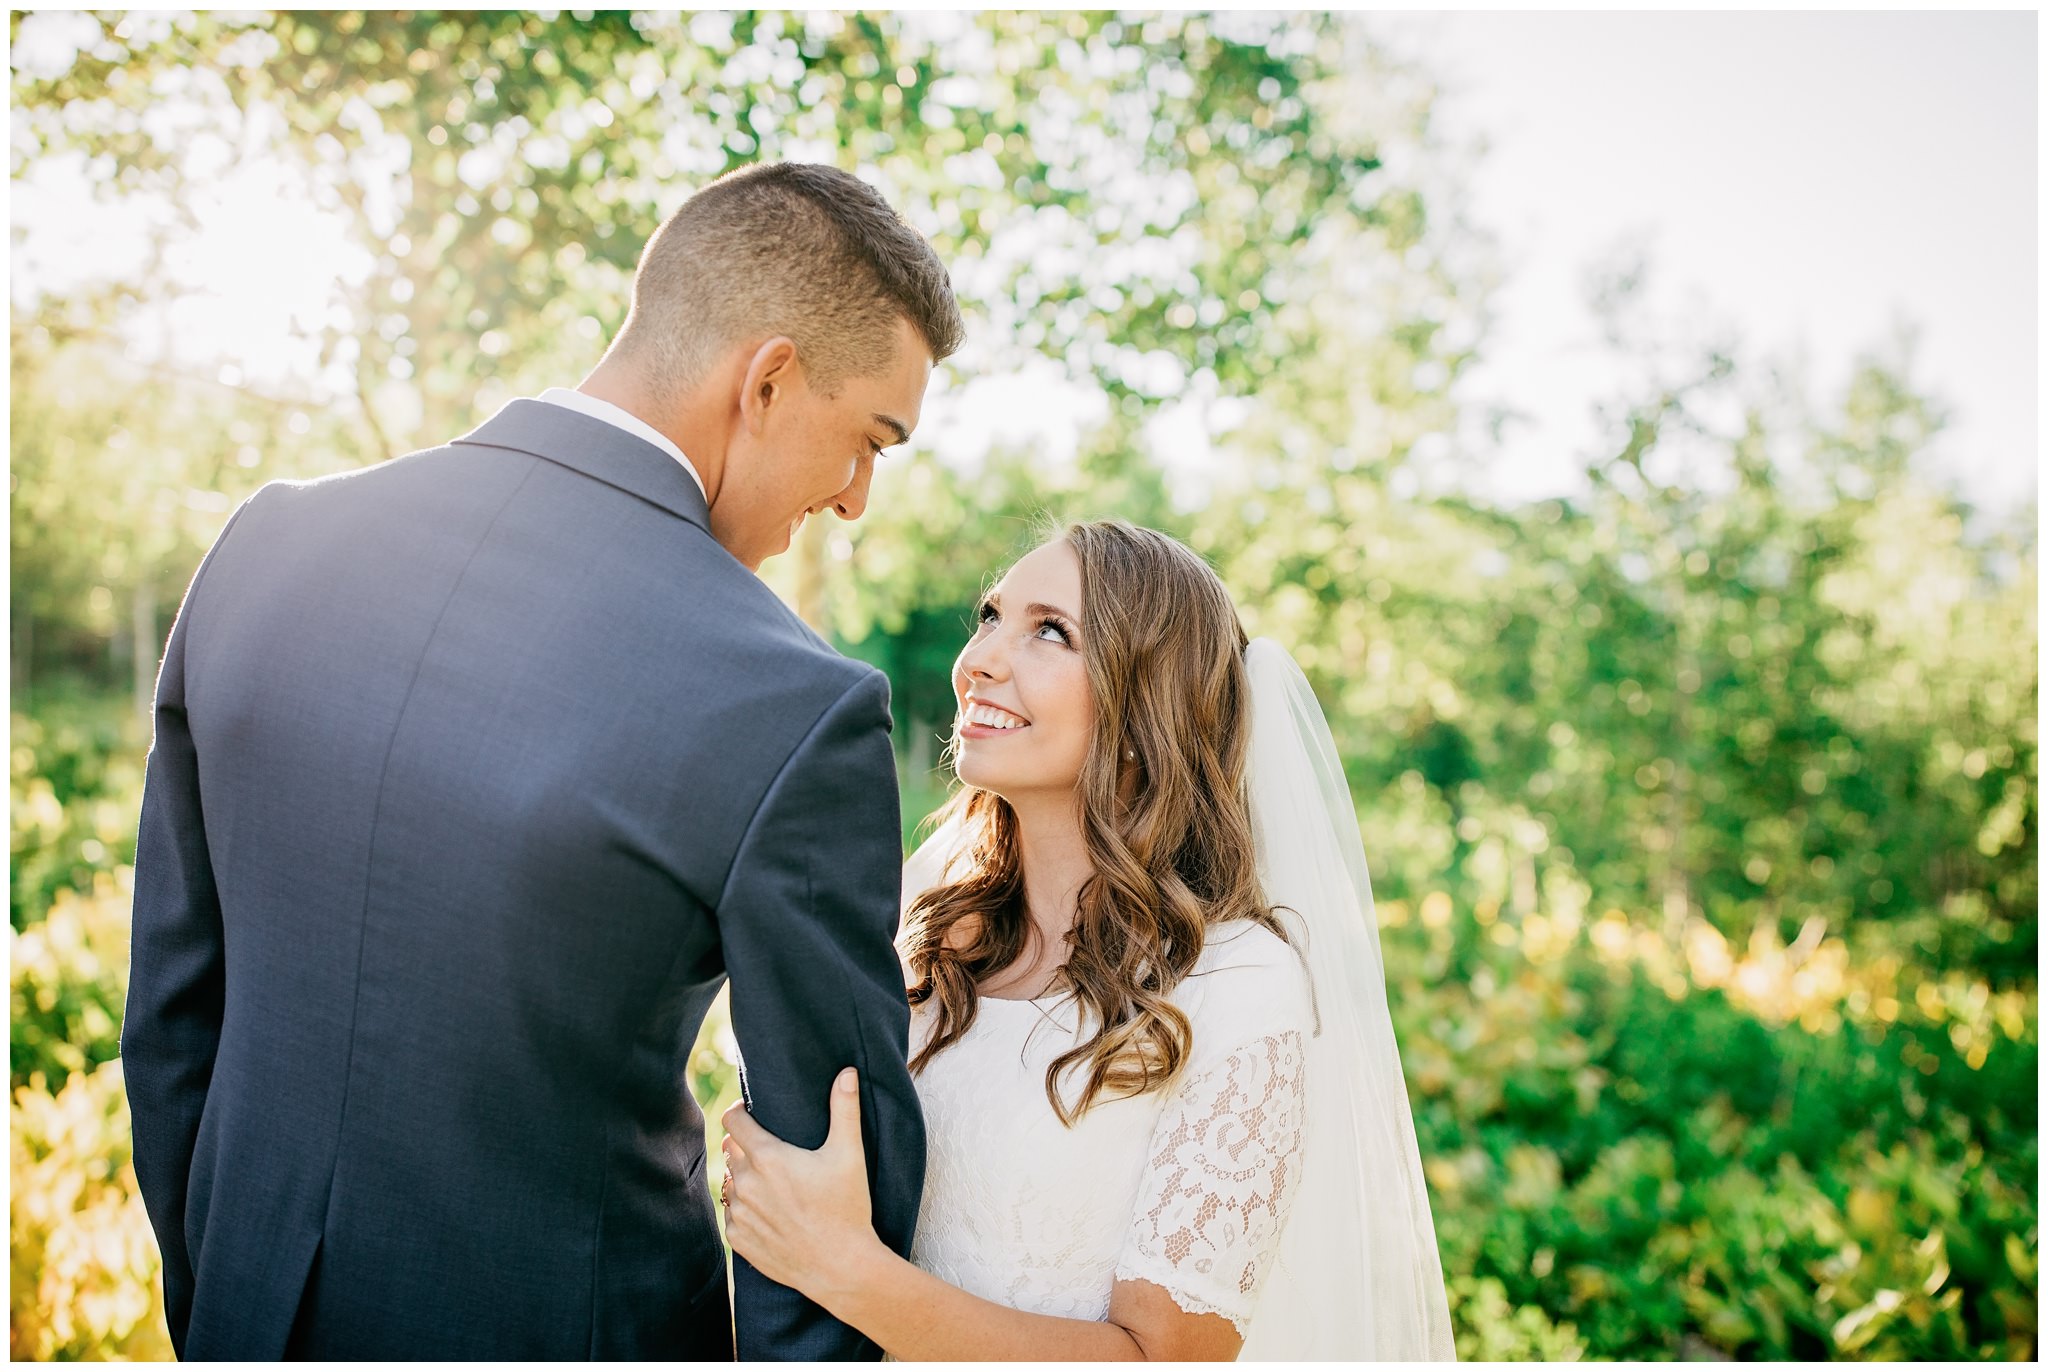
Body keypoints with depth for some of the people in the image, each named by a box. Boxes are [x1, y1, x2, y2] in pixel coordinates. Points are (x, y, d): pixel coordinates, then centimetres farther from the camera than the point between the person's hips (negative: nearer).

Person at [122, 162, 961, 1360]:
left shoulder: (269, 544, -8)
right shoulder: (798, 715, -25)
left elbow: (172, 1004, 3)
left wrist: (215, 1317, 15)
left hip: (257, 1309, 5)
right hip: (565, 1327, -4)